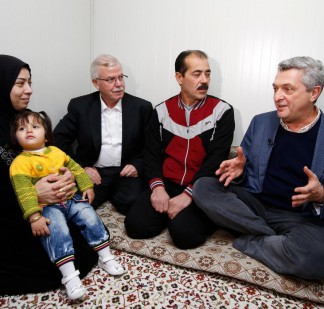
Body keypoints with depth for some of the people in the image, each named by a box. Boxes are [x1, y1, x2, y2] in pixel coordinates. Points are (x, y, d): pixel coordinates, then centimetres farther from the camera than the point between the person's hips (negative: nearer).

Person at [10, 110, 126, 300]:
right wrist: (34, 217, -24)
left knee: (90, 217, -10)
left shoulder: (56, 151, 11)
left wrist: (87, 187, 7)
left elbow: (75, 168, 16)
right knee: (56, 231, -26)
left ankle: (106, 258, 1)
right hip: (46, 206, -4)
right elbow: (24, 192, -15)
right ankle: (69, 275, -23)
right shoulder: (20, 162, -6)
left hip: (72, 198, 5)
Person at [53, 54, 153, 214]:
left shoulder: (142, 107, 1)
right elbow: (59, 138, 3)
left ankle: (112, 195, 7)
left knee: (131, 202, -27)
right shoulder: (80, 106, 1)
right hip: (93, 172, 0)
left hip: (127, 172, 0)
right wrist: (80, 167, -6)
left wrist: (138, 165, -11)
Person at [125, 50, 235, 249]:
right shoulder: (162, 111, 9)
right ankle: (170, 212, 10)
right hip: (166, 185, 3)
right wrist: (157, 186, -13)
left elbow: (216, 159, -9)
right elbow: (152, 153, 5)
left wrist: (188, 194, -18)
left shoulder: (222, 111, -1)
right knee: (136, 225, -16)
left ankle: (199, 216, 7)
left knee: (185, 234, -26)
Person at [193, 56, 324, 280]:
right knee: (203, 187, -20)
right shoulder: (260, 122, 7)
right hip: (253, 204, 4)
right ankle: (274, 240, -13)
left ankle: (248, 241, -9)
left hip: (303, 218, -3)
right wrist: (239, 171, -10)